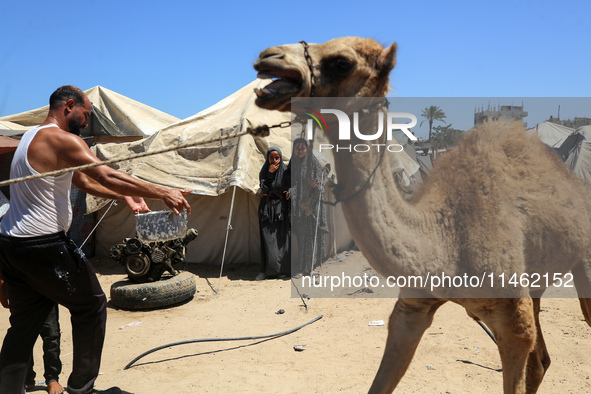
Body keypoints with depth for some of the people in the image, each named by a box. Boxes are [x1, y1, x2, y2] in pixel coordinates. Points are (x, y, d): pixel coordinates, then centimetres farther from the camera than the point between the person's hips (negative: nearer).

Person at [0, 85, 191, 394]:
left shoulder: (31, 137, 18)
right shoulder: (62, 140, -14)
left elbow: (85, 181, 20)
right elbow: (108, 177, -24)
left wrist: (126, 196, 17)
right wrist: (163, 193, -23)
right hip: (43, 245, -10)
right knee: (91, 306, 5)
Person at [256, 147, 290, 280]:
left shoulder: (285, 171, -2)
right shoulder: (263, 172, 3)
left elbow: (288, 190, -1)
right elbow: (263, 189, -10)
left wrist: (268, 193, -7)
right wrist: (269, 174, -17)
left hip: (280, 208, -1)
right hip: (266, 209, 1)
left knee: (281, 239, 1)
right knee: (267, 240, -1)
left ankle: (282, 269, 13)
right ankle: (266, 270, 6)